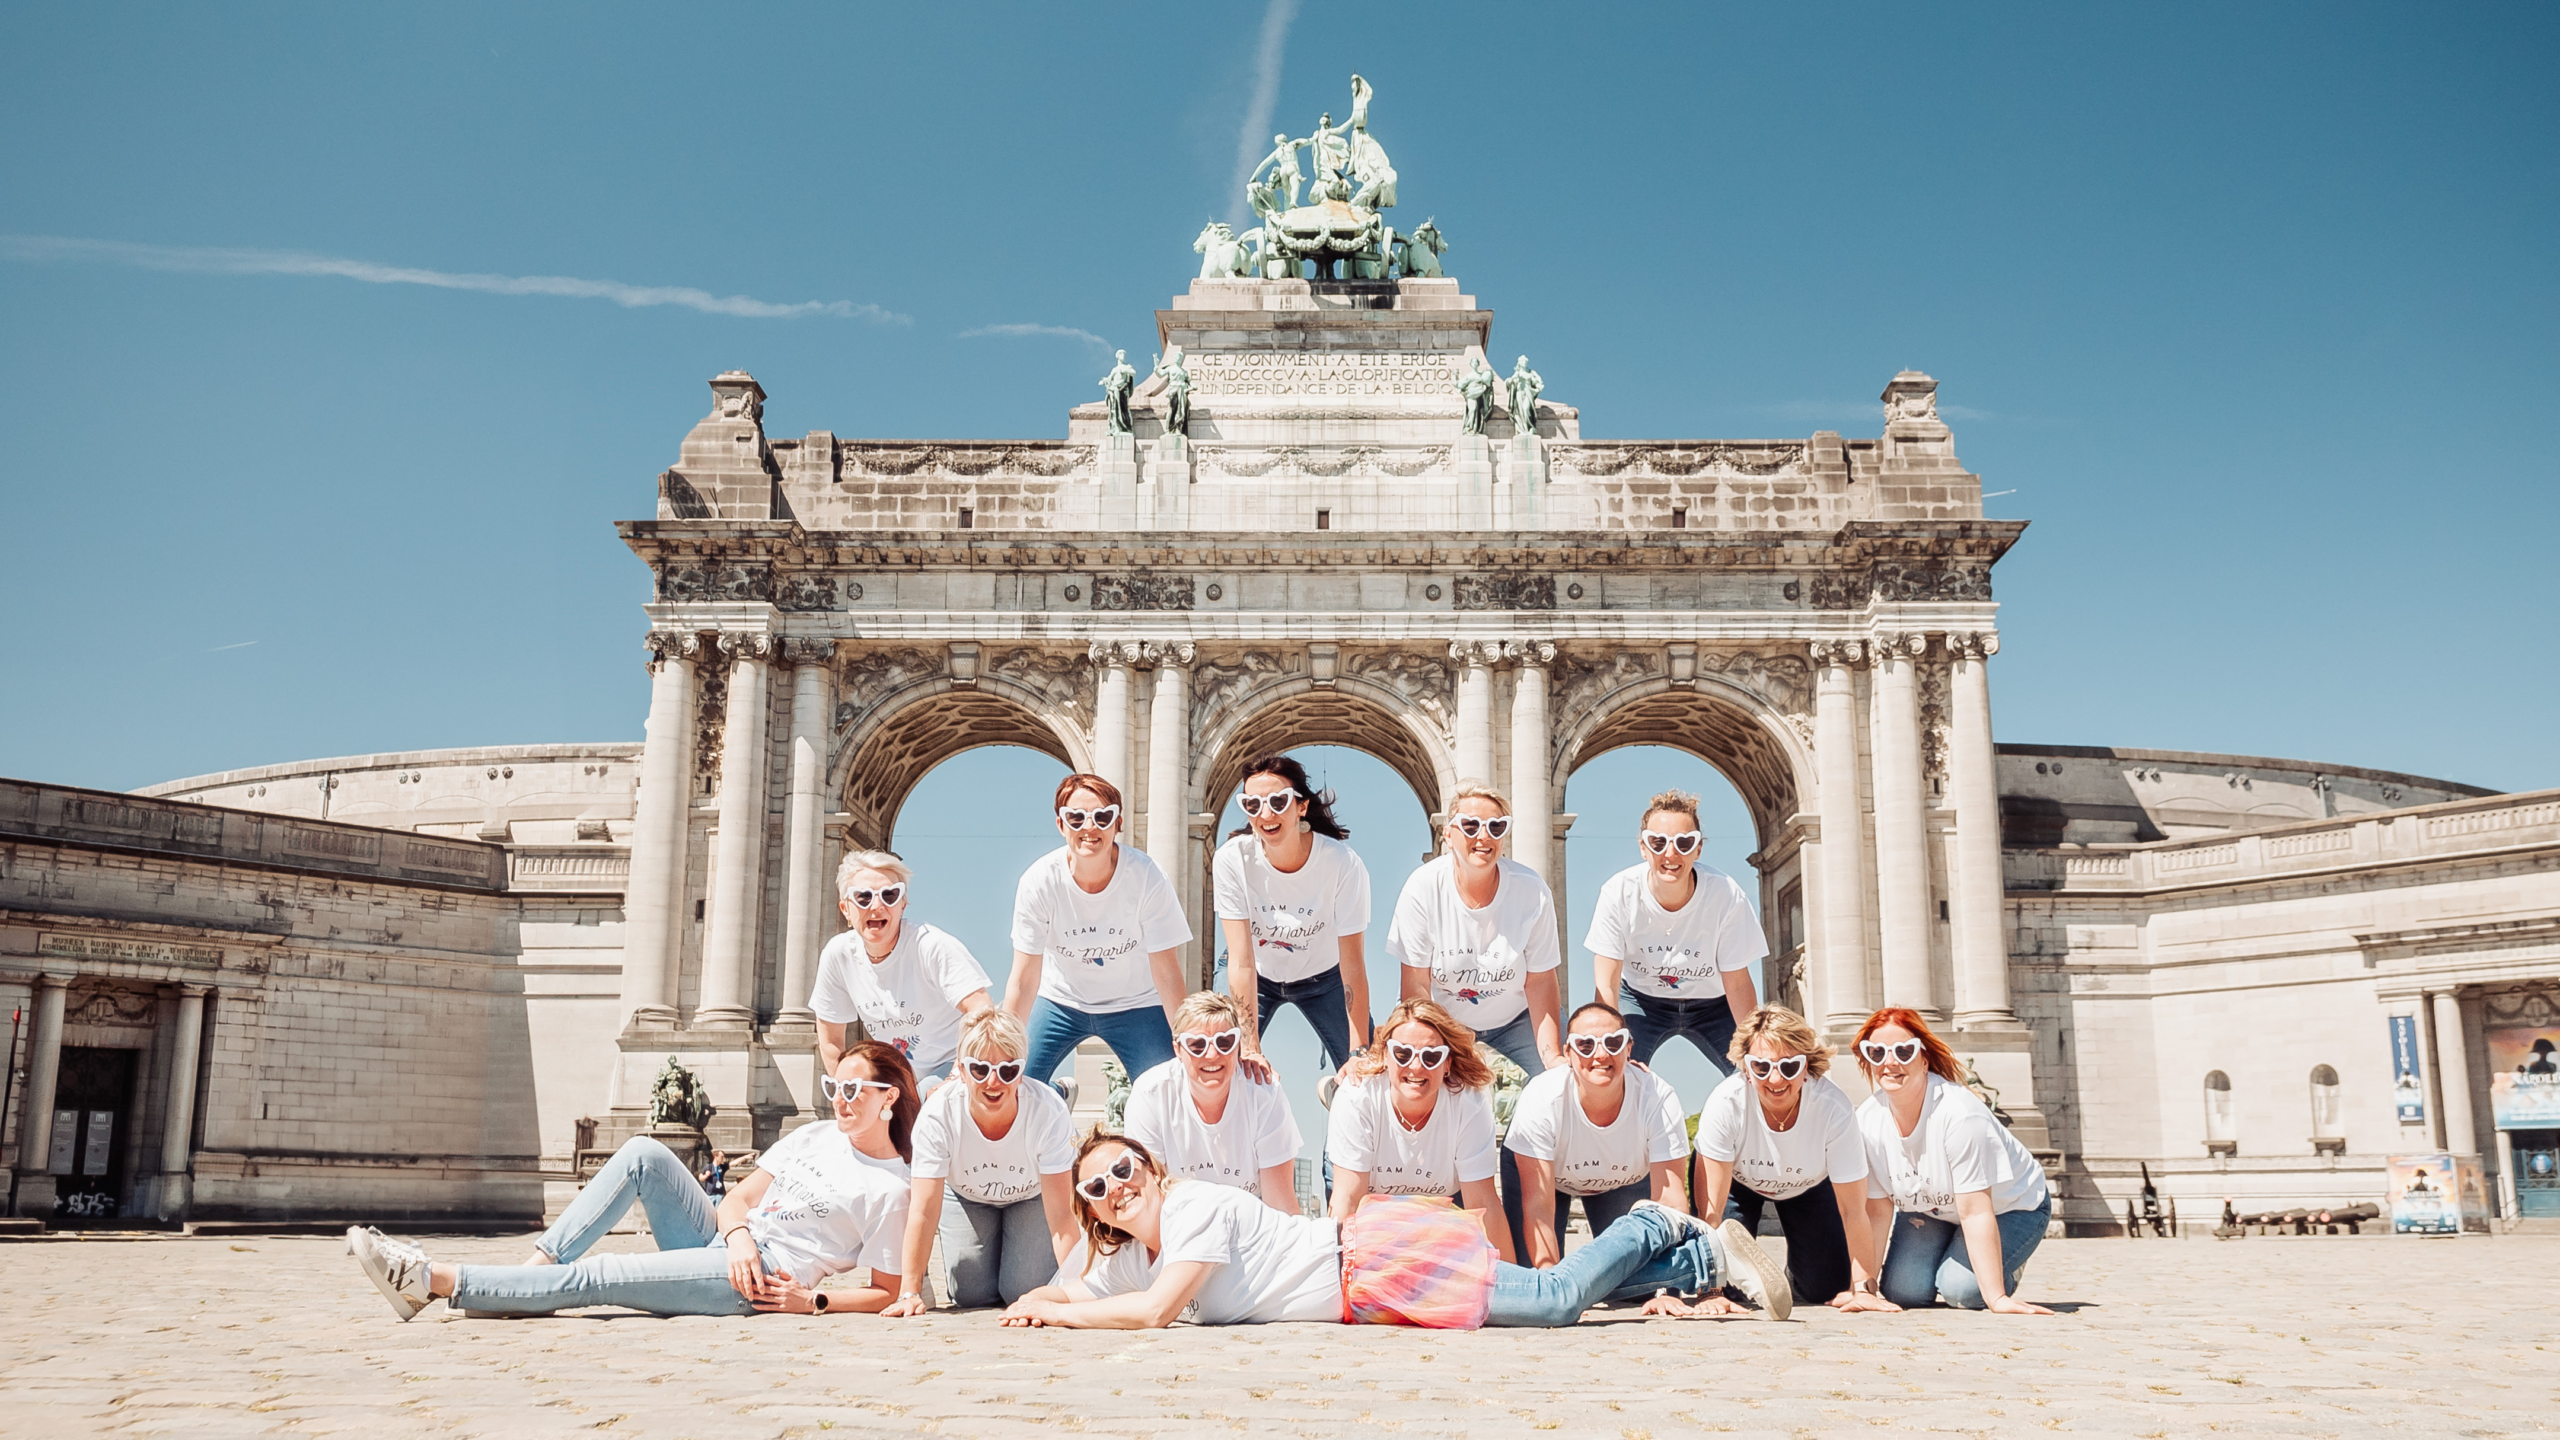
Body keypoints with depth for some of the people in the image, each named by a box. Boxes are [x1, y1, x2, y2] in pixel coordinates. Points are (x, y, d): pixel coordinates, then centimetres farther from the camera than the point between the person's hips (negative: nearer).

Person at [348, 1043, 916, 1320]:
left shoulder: (890, 1189, -6)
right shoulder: (812, 1138, 15)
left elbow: (884, 1292, -5)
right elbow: (737, 1196, 10)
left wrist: (813, 1301, -18)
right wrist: (738, 1235, -12)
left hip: (756, 1282, -7)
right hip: (721, 1244, 7)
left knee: (591, 1278, -21)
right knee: (643, 1153, -9)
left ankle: (433, 1281, -21)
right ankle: (534, 1269, -13)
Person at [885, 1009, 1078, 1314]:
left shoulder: (1048, 1111, -36)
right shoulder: (939, 1114, -34)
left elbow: (1060, 1211, -32)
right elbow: (924, 1211, -29)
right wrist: (911, 1292, -31)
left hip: (1031, 1194, -1)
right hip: (966, 1195, 1)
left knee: (1024, 1292, -14)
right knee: (971, 1294, -7)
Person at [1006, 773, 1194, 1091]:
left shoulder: (1146, 877, -24)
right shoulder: (1039, 882, -21)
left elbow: (1166, 972, -16)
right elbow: (1024, 981, -16)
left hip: (1135, 1003, -1)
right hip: (1060, 1000, 1)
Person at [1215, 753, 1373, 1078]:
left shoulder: (1344, 864, -30)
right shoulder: (1233, 859, -27)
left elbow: (1352, 962, -25)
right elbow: (1241, 960, -27)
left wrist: (1360, 1052, -28)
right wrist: (1250, 1049, -31)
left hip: (1321, 976, 0)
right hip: (1257, 979, 0)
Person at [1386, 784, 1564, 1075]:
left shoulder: (1532, 890, -18)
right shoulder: (1423, 889, -19)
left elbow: (1540, 982, -11)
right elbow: (1416, 986, -15)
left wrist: (1553, 1057, -19)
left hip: (1515, 1021, 0)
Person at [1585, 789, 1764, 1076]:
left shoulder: (1726, 895, -27)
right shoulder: (1618, 893, -26)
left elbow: (1737, 984, -16)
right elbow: (1606, 985, -22)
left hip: (1713, 1003, 1)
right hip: (1641, 998, 0)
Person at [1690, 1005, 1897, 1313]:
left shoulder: (1834, 1109, -36)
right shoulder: (1725, 1103, -37)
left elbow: (1853, 1209, -24)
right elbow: (1710, 1207, -31)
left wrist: (1863, 1287, -24)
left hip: (1808, 1187, 1)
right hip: (1739, 1182, -1)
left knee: (1826, 1290, -6)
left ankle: (1797, 1271, 30)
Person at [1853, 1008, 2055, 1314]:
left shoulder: (1959, 1114, -36)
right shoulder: (1867, 1120, -21)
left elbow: (1975, 1211, -35)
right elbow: (1877, 1209, -13)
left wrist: (1996, 1298, -34)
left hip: (2009, 1205, -4)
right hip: (1930, 1206, 4)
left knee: (1961, 1288, -24)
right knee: (1902, 1291, -14)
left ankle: (2007, 1273, 10)